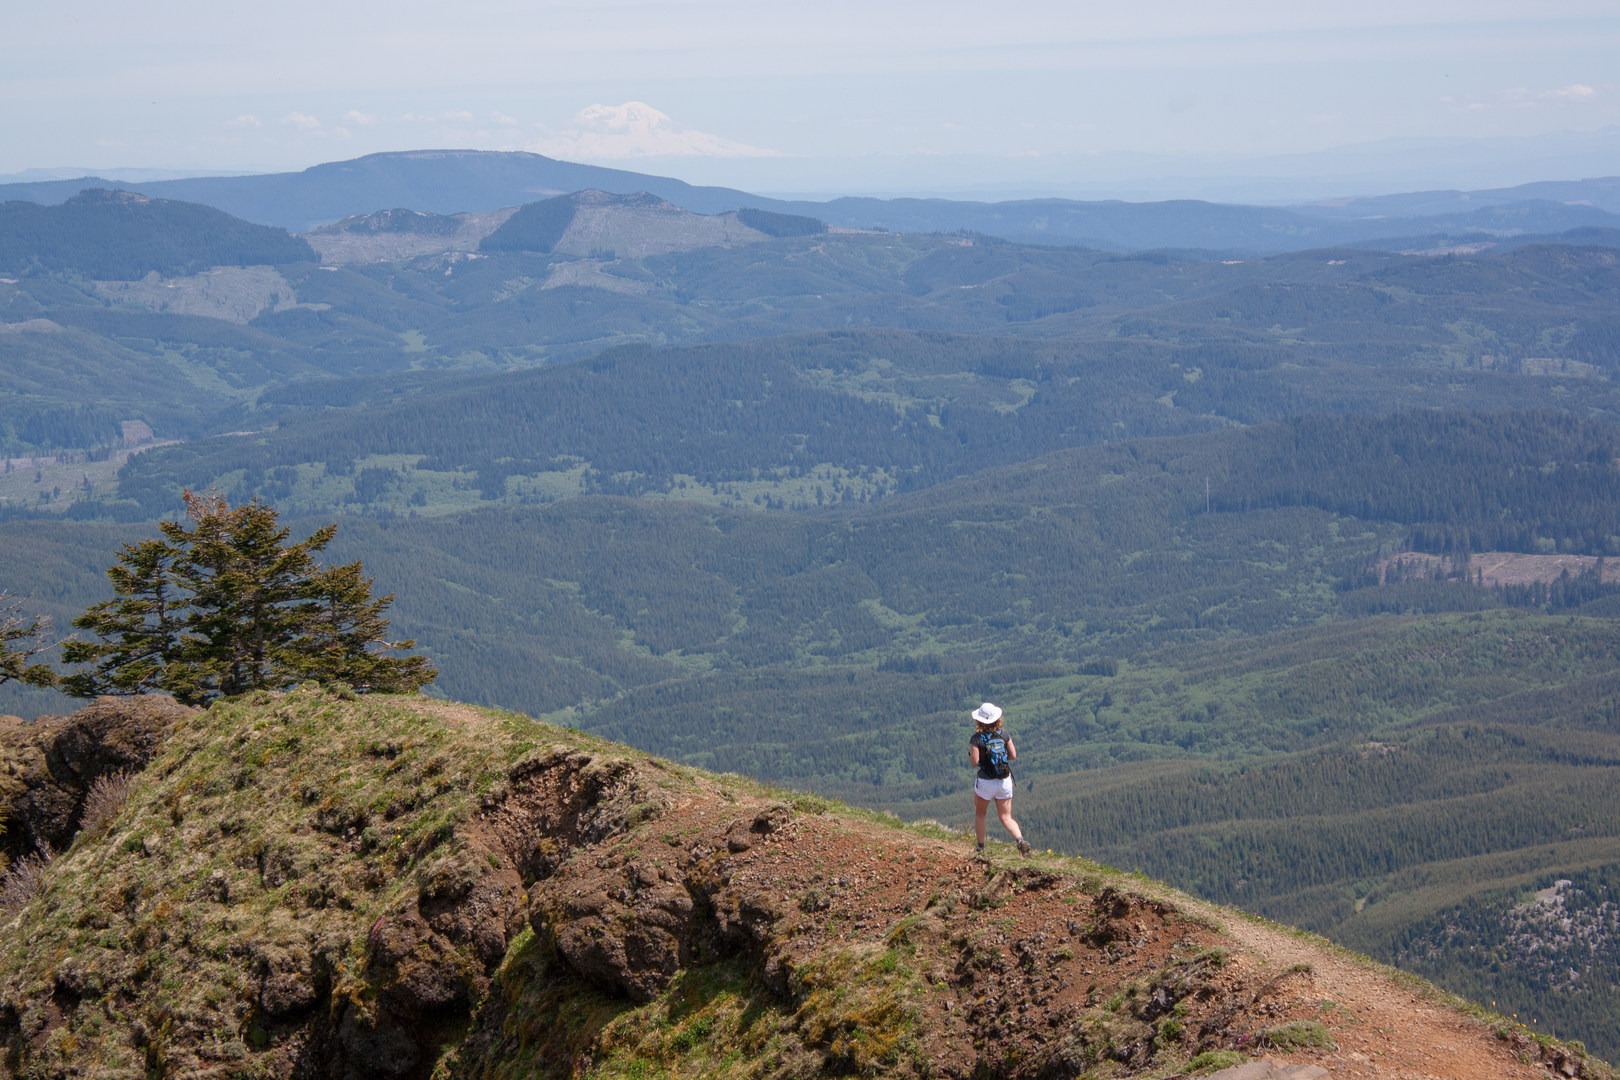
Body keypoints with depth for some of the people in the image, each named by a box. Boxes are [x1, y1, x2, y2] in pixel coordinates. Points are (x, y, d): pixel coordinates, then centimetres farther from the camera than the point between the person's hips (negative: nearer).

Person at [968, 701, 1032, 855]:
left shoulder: (977, 738, -13)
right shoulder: (1004, 735, -2)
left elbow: (974, 762, -16)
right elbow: (1013, 756, 2)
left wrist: (970, 753, 4)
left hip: (986, 782, -3)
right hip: (1005, 780, 3)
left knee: (979, 814, 20)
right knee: (1006, 818, 8)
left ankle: (981, 848, 23)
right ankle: (1021, 840, -16)